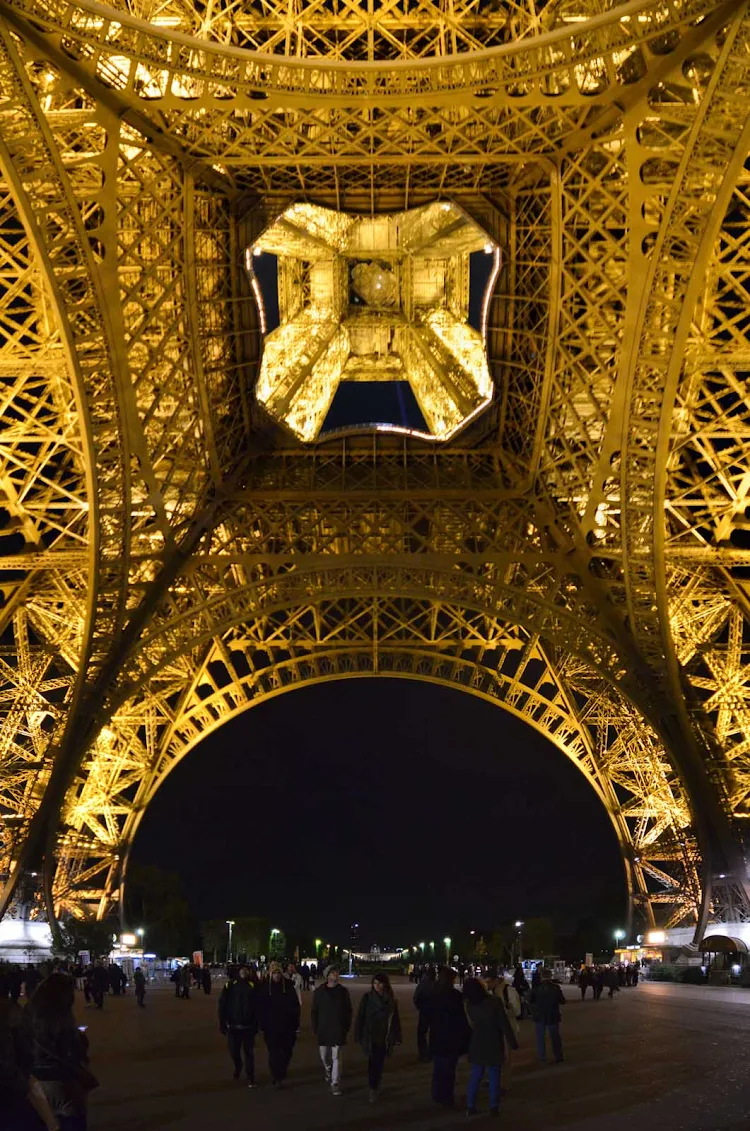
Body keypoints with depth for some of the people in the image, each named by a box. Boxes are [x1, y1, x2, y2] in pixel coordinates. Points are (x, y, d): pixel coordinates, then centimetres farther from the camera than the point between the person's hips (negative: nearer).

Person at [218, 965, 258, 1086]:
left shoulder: (253, 986, -5)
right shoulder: (230, 985, -3)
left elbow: (257, 1007, -5)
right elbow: (222, 1005, -2)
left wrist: (256, 1025, -8)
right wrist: (222, 1023, -5)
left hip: (248, 1026, -1)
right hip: (233, 1025, 1)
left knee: (249, 1052, 4)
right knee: (234, 1051, 8)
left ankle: (250, 1077, 16)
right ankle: (238, 1067, 38)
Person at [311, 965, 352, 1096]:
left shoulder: (343, 991, 0)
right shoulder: (319, 992, -2)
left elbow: (348, 1010, 5)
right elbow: (314, 1011, 2)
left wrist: (347, 1026, 1)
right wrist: (315, 1028, -1)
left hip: (339, 1030, -1)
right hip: (323, 1030, 1)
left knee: (337, 1058, -4)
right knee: (324, 1056, 12)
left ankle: (335, 1084, 2)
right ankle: (328, 1073, 40)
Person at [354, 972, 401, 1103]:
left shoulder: (391, 1000, 1)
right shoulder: (367, 998, -5)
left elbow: (395, 1019, 5)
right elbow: (360, 1017, -2)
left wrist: (396, 1037, 3)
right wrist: (358, 1036, -4)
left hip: (384, 1038, 2)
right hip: (370, 1037, -2)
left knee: (379, 1063, 6)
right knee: (373, 1062, -8)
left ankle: (375, 1087, 24)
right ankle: (373, 1088, 6)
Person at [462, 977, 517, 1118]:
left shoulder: (470, 1005, -9)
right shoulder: (494, 1002, -22)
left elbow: (472, 1023, 5)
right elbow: (504, 1024, -17)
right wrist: (512, 1041, -8)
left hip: (477, 1044, 4)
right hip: (494, 1044, -3)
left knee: (475, 1076, 12)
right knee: (494, 1076, 7)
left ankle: (470, 1106, 14)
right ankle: (494, 1107, 11)